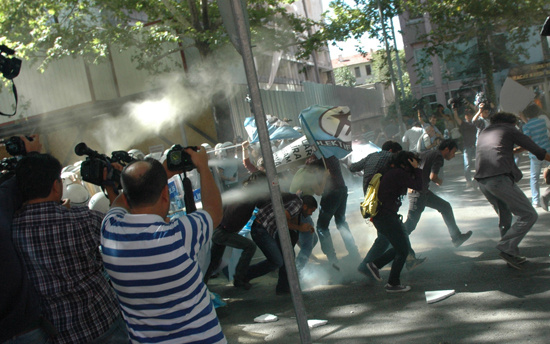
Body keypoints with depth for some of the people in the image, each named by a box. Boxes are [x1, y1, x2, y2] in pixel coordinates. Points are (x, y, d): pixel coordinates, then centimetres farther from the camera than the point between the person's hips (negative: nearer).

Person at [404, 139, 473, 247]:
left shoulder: (427, 153, 17)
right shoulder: (438, 156, -9)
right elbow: (432, 176, -20)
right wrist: (439, 181, 0)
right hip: (418, 193, -10)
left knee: (446, 207, 17)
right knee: (410, 224, -6)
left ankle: (457, 237, 23)